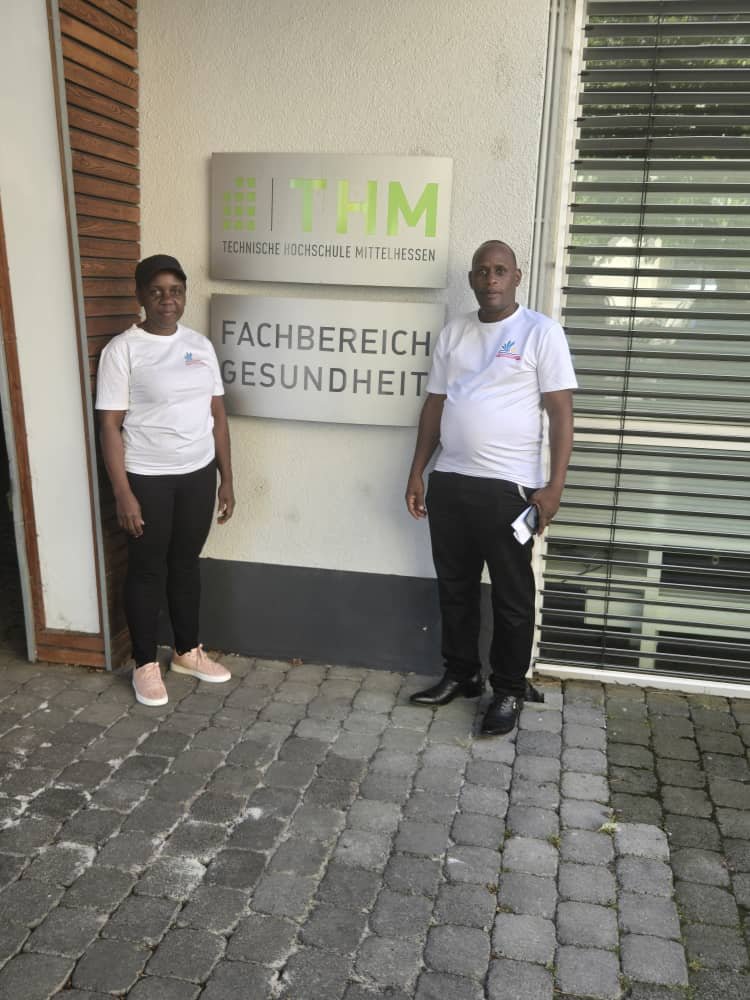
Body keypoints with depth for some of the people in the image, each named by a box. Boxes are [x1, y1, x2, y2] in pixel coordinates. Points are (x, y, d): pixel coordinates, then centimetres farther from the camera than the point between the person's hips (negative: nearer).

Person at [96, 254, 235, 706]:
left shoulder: (200, 345, 5)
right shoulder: (122, 350, -10)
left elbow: (218, 414, 9)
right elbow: (110, 425, -11)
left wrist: (227, 478, 7)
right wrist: (123, 493, -15)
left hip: (198, 474, 5)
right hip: (147, 478, -4)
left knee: (187, 562, 16)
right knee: (148, 569, 7)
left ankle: (189, 652, 33)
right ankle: (146, 664, 23)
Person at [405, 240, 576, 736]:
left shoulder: (541, 332, -5)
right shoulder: (453, 333, 11)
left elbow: (561, 412, -8)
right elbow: (435, 405, 14)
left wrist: (554, 484, -15)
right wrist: (418, 472, 10)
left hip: (508, 486, -5)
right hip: (449, 481, 6)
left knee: (512, 595, 5)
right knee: (454, 586, 15)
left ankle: (510, 691, 21)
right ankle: (461, 674, 32)